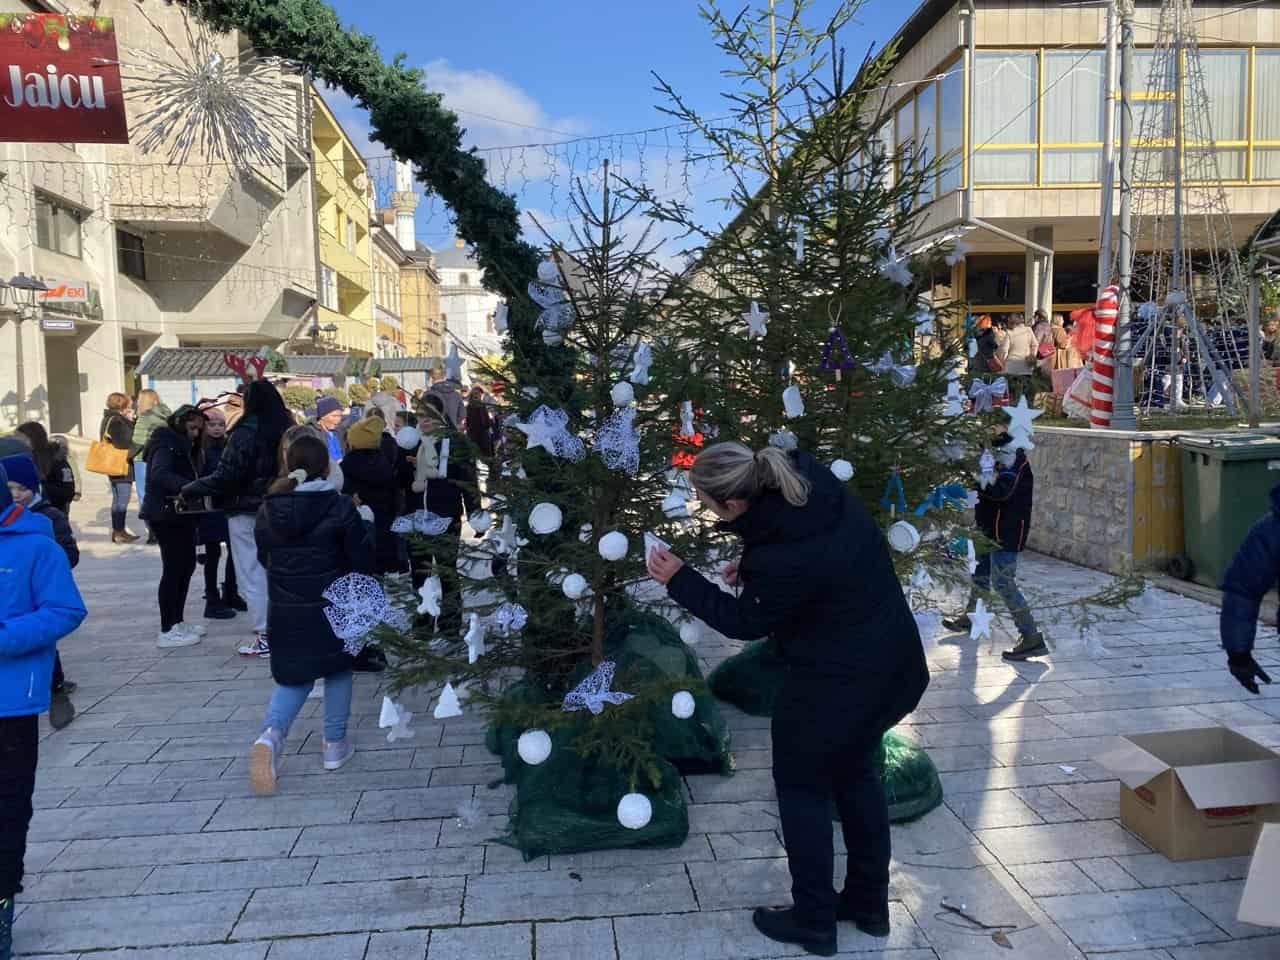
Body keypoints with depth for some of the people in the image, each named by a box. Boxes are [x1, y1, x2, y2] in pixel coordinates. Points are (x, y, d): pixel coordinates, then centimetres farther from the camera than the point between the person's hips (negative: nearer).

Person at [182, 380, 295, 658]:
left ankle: (266, 637, 2)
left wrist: (189, 490, -8)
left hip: (247, 512, -6)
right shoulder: (287, 429, 3)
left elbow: (224, 477, -17)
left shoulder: (245, 433, -15)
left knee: (252, 574, 1)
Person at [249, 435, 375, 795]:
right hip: (333, 606, -3)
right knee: (338, 670, 17)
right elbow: (363, 558, -10)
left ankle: (272, 733, -13)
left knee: (293, 678, 14)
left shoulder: (268, 509, -3)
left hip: (285, 609, 3)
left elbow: (264, 558, 9)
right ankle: (335, 744, 22)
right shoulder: (340, 508, -15)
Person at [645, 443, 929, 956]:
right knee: (855, 772, 23)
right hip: (890, 662, 9)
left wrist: (679, 580, -6)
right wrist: (754, 567, 2)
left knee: (802, 785, 12)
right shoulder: (812, 479, -10)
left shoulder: (780, 560, -32)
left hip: (837, 683, -9)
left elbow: (745, 621, -12)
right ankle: (868, 903, 38)